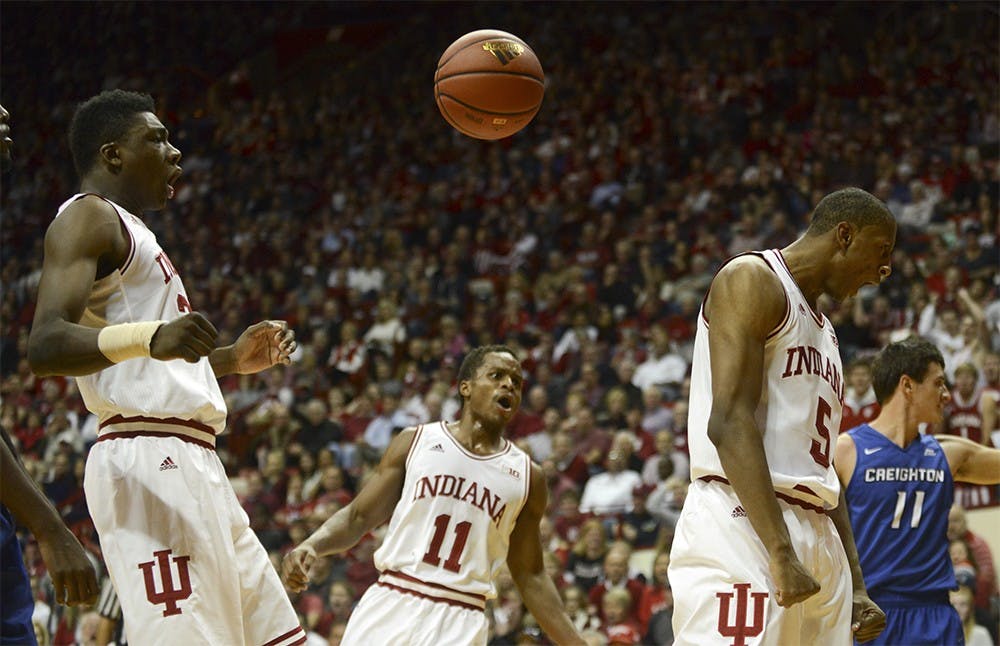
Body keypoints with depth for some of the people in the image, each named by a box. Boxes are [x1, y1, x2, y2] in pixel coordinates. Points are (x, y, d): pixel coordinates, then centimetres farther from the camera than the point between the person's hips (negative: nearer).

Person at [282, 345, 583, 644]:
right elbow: (358, 516, 8)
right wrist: (311, 546, -11)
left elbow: (530, 575, 14)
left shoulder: (527, 477, 9)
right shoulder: (415, 441, 7)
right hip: (390, 607, 0)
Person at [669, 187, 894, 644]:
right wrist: (782, 554, -23)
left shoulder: (823, 332, 27)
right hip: (743, 524, -10)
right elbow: (730, 422, -15)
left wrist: (855, 588, 20)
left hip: (818, 538, 10)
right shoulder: (753, 280, -2)